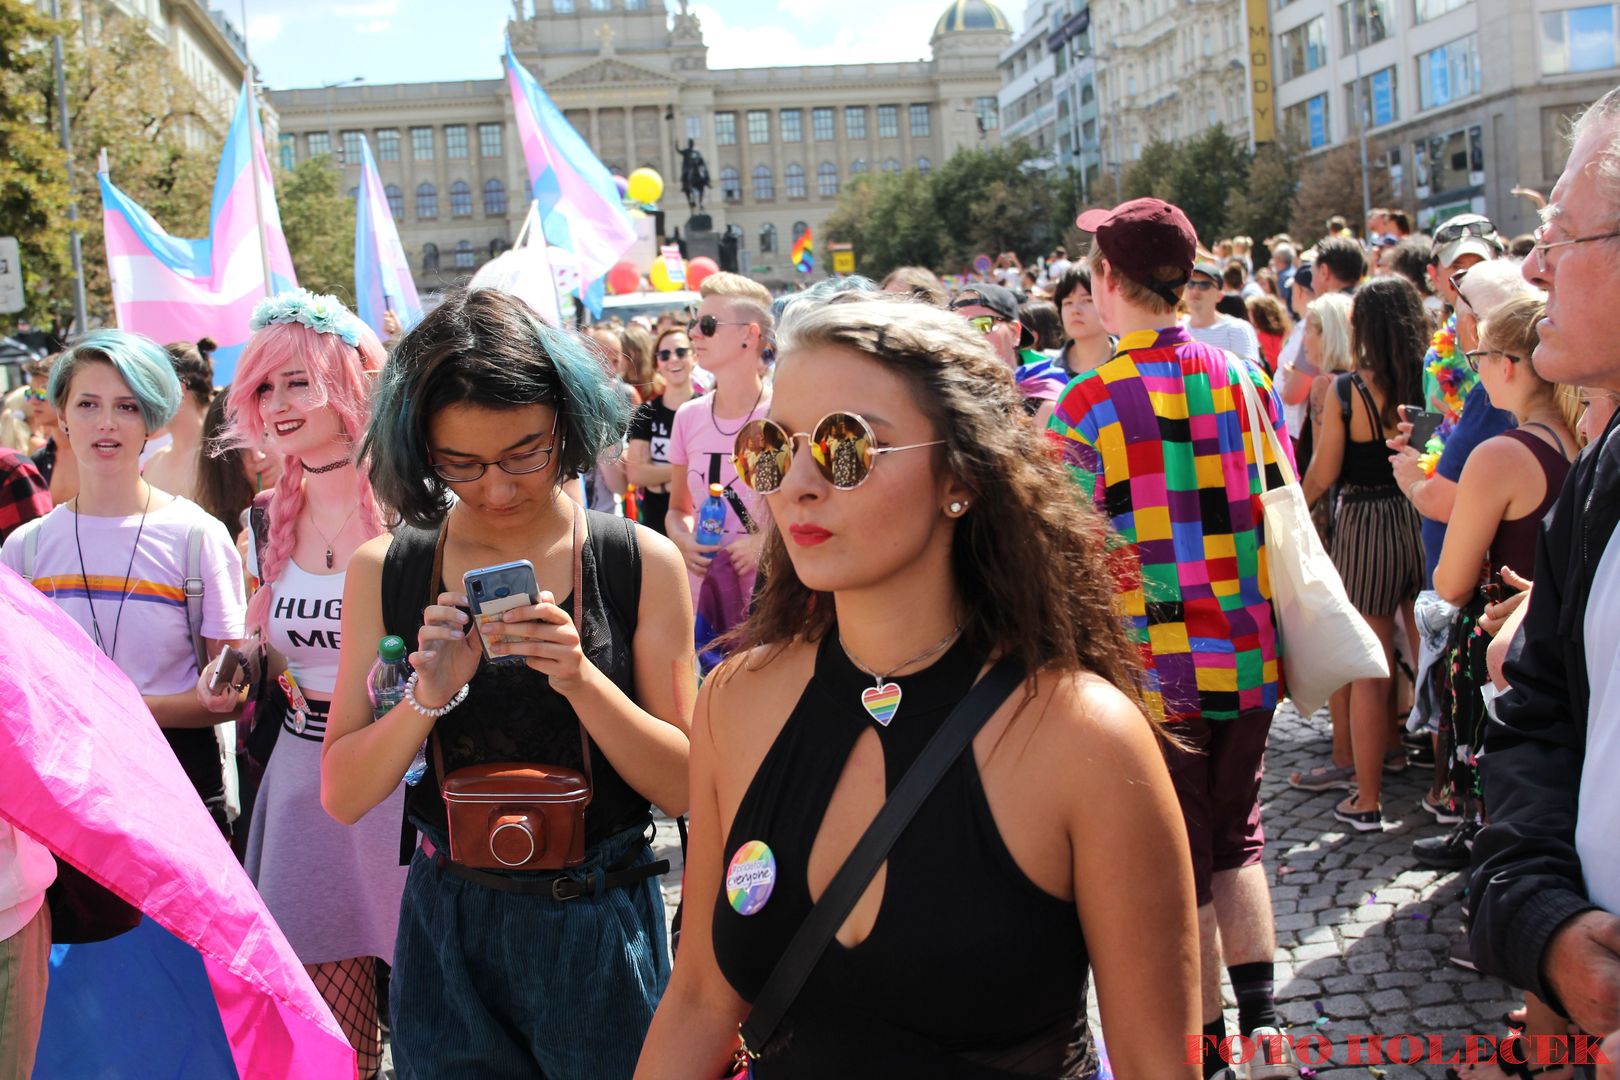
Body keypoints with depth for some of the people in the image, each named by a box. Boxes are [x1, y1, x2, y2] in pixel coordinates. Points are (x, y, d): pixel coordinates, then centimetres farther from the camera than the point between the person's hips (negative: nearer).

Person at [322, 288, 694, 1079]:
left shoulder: (642, 563, -8)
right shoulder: (384, 573, -4)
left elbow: (684, 788, -9)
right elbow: (343, 798, -4)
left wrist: (580, 679, -23)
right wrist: (427, 697, -21)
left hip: (598, 926, -1)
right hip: (448, 931, 1)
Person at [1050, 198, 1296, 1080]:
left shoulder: (1089, 404, -13)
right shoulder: (1248, 380, 1)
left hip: (1156, 668, -5)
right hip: (1249, 659, 5)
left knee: (1177, 862, 9)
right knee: (1236, 837, 22)